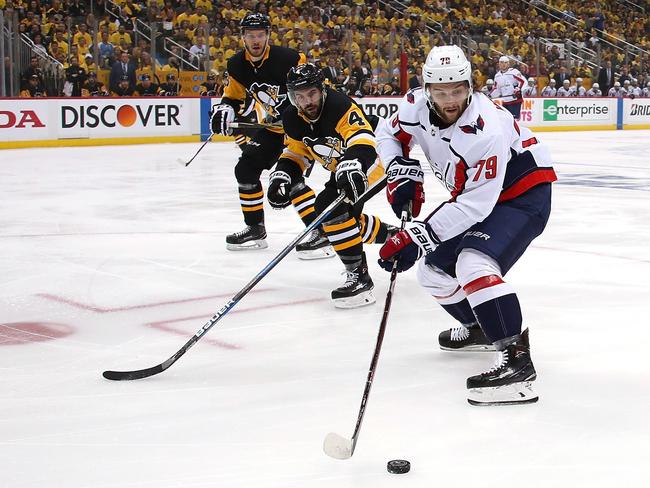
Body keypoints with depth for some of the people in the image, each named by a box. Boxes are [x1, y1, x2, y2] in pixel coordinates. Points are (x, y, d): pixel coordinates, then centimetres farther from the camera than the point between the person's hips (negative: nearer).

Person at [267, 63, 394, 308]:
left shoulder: (339, 105, -30)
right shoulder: (293, 119, -5)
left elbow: (362, 140, -41)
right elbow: (295, 153, 7)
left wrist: (352, 166, -59)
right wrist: (281, 176, -12)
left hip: (365, 162, -10)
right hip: (341, 169, 10)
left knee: (331, 208, -28)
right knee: (347, 218, 19)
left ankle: (359, 276, -24)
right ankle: (391, 235, 46)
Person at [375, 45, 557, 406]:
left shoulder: (485, 130, -34)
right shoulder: (417, 106, -13)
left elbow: (475, 205, -34)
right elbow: (389, 134, 9)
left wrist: (417, 236, -35)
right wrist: (401, 173, -9)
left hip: (524, 193, -9)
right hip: (473, 196, 9)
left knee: (473, 263, -31)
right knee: (434, 270, 10)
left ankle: (517, 360, -34)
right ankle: (480, 328, 35)